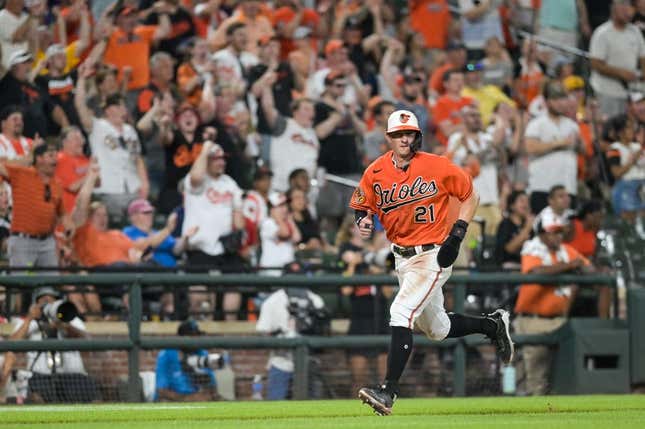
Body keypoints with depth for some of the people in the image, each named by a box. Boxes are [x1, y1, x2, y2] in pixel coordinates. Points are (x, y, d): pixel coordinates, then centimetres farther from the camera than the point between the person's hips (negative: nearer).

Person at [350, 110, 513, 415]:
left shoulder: (437, 167, -12)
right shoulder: (375, 173, -1)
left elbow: (470, 195, -1)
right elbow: (361, 206, 12)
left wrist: (458, 232, -12)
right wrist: (364, 221, -12)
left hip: (433, 255, -6)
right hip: (402, 258, 6)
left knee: (401, 313, -22)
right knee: (436, 329, 18)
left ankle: (388, 391, -23)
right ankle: (493, 325, 45)